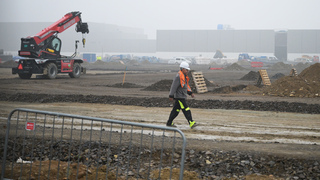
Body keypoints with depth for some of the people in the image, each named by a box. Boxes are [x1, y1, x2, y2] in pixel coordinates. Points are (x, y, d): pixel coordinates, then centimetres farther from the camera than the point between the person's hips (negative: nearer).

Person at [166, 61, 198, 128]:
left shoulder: (184, 77, 16)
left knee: (176, 110, 13)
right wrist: (171, 96, -20)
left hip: (182, 97, 10)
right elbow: (174, 86, -19)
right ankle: (191, 123, -14)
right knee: (186, 110, -12)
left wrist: (190, 93, 13)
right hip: (179, 97, -10)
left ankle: (169, 123, 19)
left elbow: (186, 86, 24)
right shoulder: (178, 77, -17)